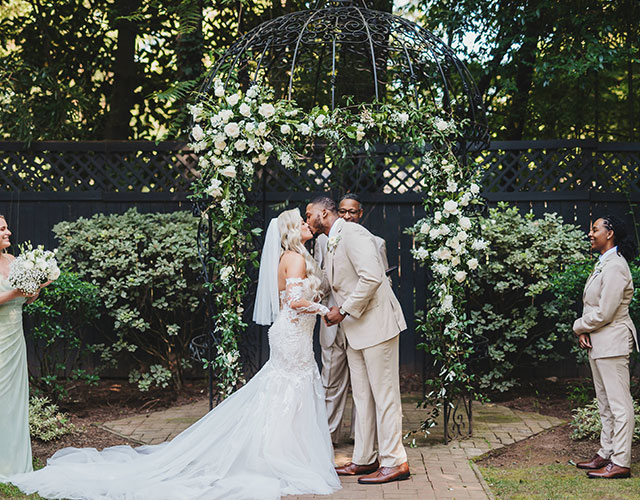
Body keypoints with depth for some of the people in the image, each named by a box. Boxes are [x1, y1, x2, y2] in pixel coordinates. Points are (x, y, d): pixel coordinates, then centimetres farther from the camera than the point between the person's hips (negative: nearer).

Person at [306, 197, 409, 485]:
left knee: (384, 394, -4)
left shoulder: (353, 233, -14)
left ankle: (394, 463, 2)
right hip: (354, 331, 10)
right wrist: (335, 310, 5)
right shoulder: (331, 243, 17)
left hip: (376, 324, -10)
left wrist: (345, 311, -18)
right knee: (362, 396, 13)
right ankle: (365, 459, 20)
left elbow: (372, 277, -24)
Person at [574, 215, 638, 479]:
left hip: (613, 343, -11)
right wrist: (584, 332, 2)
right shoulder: (603, 264, 15)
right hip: (599, 343, 11)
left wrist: (578, 326, -5)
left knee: (619, 403, -5)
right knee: (605, 403, 16)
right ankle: (606, 454, 24)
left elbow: (604, 313, -21)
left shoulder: (615, 267, -17)